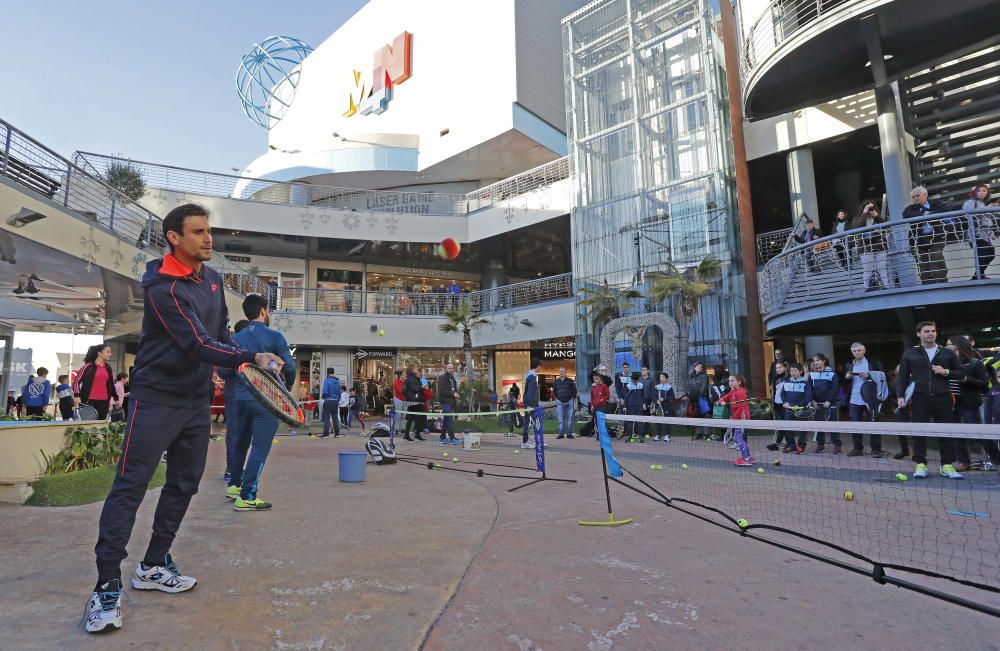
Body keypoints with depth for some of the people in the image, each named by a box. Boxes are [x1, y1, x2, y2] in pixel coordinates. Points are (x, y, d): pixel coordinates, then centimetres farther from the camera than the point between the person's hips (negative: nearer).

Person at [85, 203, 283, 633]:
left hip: (197, 400, 8)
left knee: (184, 484, 11)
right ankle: (107, 586, 4)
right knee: (131, 485, -5)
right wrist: (251, 358, -40)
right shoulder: (162, 288, -19)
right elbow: (198, 343, -29)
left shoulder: (213, 278, 7)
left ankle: (153, 566, 24)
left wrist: (222, 365, 7)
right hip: (157, 399, -7)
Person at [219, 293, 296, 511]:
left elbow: (222, 372, 3)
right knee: (260, 446, -1)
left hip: (242, 399, 6)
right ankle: (247, 497, -3)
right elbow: (289, 367, -12)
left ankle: (234, 485, 37)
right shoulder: (274, 337, -8)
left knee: (241, 442, 22)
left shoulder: (235, 339, 5)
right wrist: (287, 385, 8)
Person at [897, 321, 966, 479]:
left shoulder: (947, 353, 11)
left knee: (946, 432, 3)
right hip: (919, 399, -1)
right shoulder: (909, 355, 7)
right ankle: (920, 465, 7)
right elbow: (902, 377, 7)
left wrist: (946, 372, -7)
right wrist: (901, 396, -2)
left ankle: (947, 465, 12)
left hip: (943, 398, 1)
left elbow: (961, 373, 13)